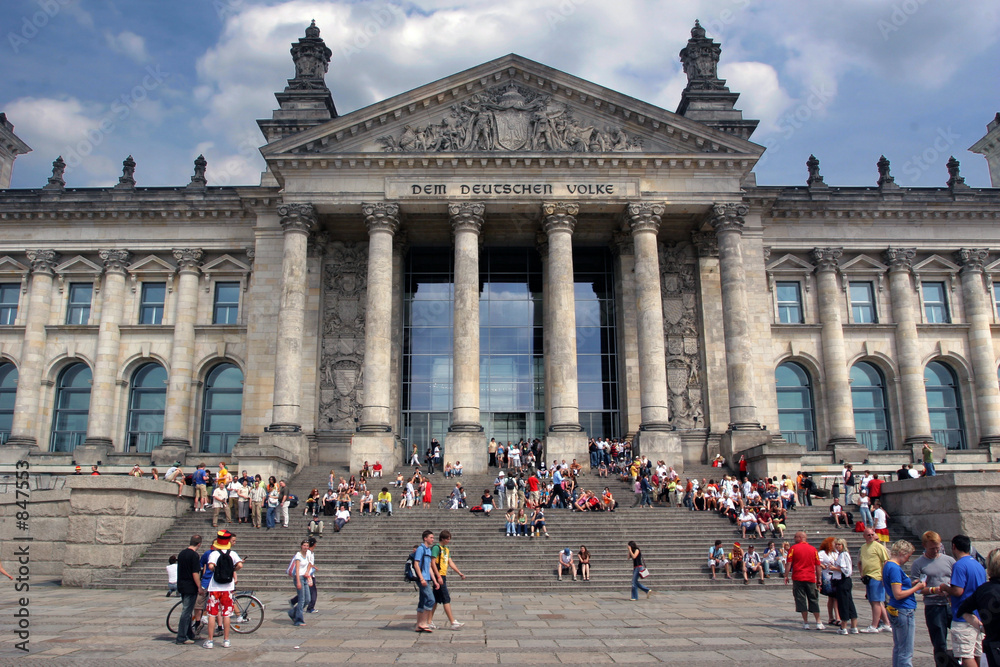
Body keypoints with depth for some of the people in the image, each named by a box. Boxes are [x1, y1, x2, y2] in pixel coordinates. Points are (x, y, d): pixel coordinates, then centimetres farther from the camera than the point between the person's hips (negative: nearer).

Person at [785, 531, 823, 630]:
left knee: (801, 600, 3)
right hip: (811, 578, 2)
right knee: (813, 600, 11)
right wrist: (818, 579, 13)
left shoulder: (793, 548, -3)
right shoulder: (813, 549, 5)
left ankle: (806, 623, 2)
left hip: (798, 578, -2)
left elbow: (788, 563, -7)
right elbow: (818, 565, 6)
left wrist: (786, 576, 0)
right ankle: (818, 623, 10)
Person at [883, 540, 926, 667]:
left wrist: (911, 584, 9)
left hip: (895, 612, 10)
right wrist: (916, 588, -12)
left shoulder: (888, 565, 12)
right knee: (906, 653, -3)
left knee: (898, 648, 17)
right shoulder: (895, 568, -19)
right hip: (903, 612, -10)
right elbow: (898, 594, -22)